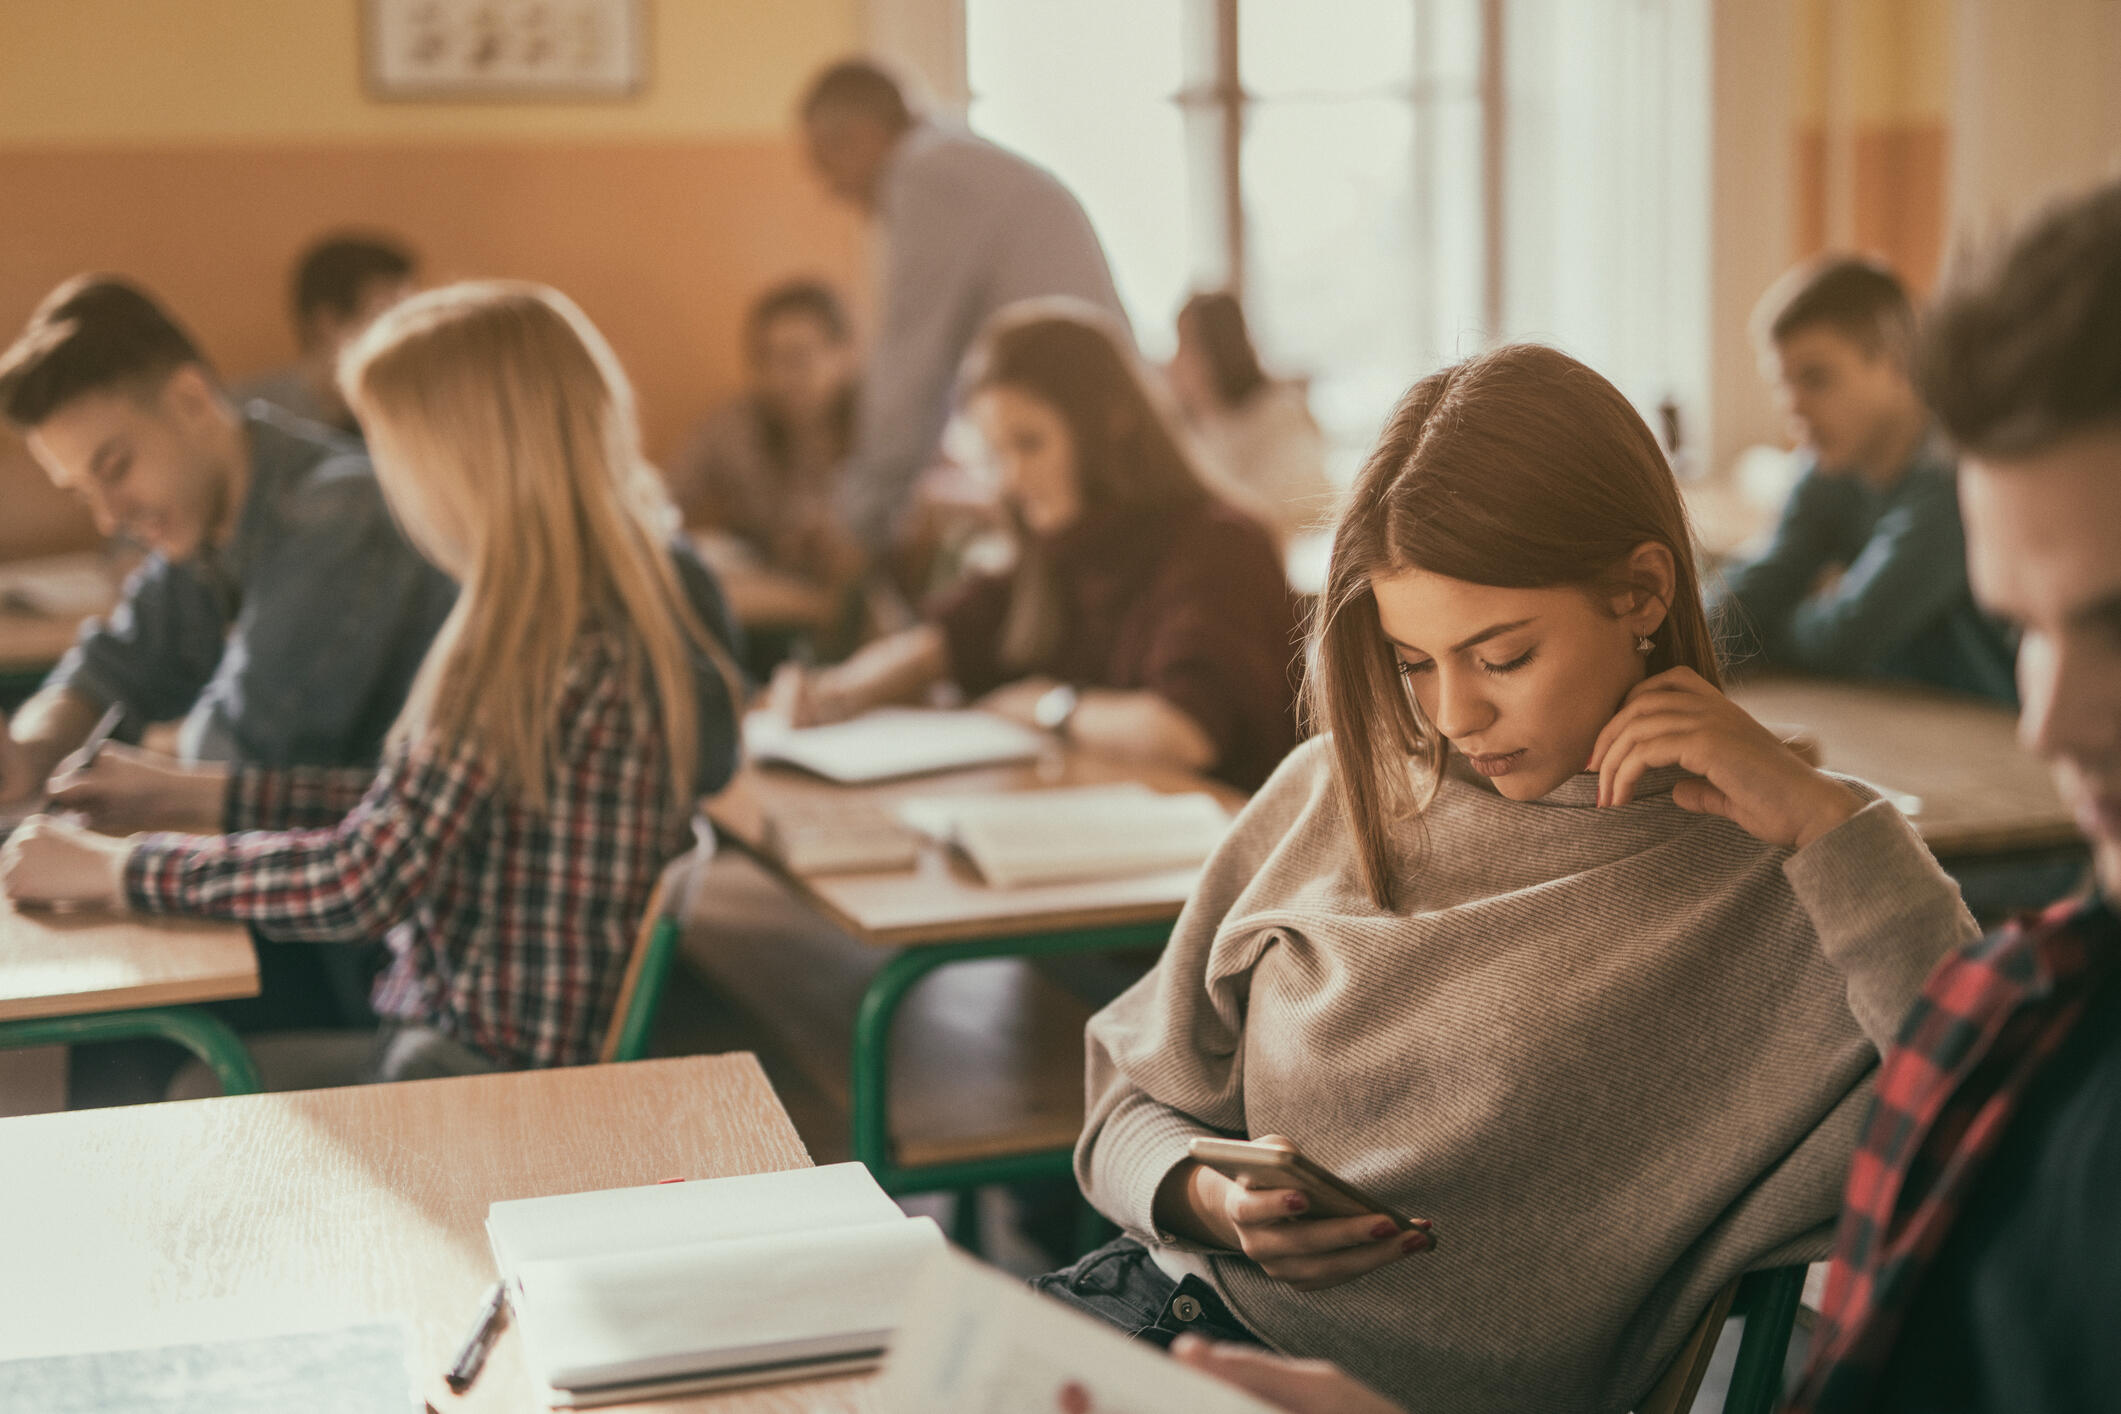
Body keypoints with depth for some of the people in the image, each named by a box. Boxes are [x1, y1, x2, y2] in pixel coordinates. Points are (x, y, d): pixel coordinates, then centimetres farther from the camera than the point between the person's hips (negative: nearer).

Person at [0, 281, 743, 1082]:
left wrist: (112, 870, -10)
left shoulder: (539, 646, -23)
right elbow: (412, 811, 15)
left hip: (497, 1071, -9)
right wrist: (195, 793, 16)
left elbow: (361, 880, -21)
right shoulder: (612, 605, 7)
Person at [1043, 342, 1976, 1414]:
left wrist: (1823, 818, -19)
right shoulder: (1336, 795, 8)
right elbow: (1133, 1102, 15)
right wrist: (1208, 1199, -7)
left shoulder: (1783, 881, -5)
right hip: (1170, 1307, 5)